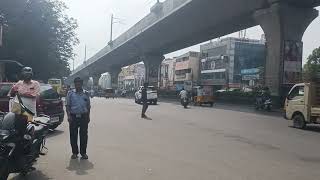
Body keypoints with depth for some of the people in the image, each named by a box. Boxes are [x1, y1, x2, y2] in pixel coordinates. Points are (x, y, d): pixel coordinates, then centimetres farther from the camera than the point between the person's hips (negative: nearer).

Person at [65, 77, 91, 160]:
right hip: (73, 116, 0)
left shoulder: (86, 94, 10)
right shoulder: (70, 93, 6)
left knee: (84, 135, 3)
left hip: (84, 116, 1)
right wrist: (69, 115, -8)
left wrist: (88, 116, 6)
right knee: (73, 135, 4)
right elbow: (67, 105, 4)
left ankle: (83, 153, 13)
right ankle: (74, 152, 16)